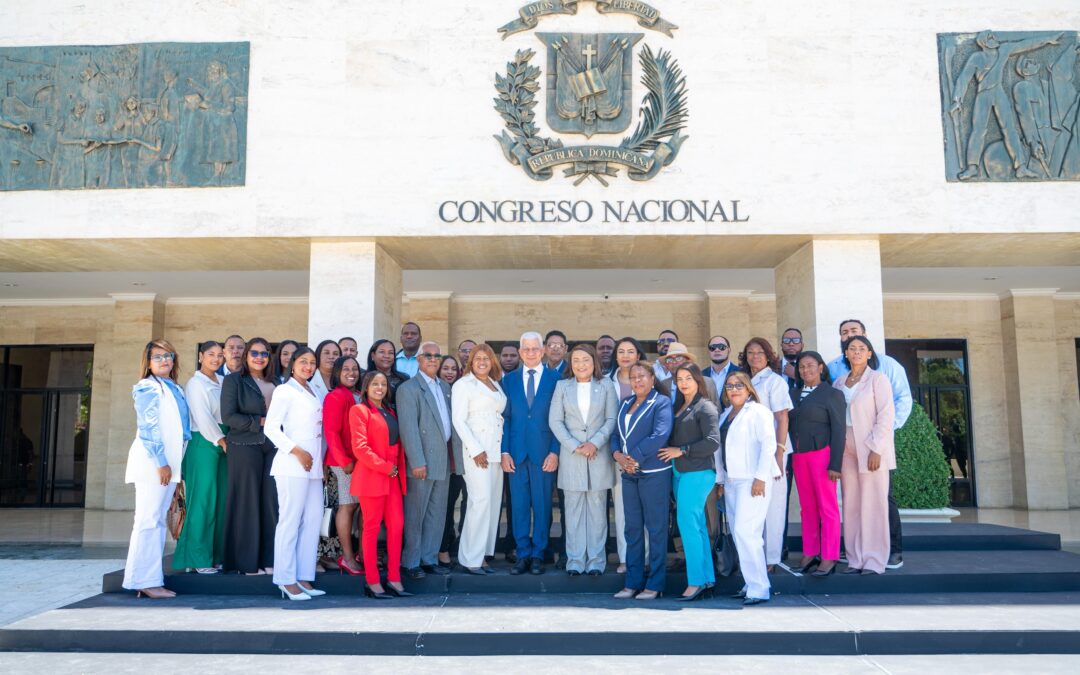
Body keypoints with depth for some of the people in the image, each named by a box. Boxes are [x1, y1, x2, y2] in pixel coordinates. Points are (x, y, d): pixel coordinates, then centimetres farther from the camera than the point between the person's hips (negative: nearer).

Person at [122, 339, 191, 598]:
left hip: (169, 462, 8)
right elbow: (148, 428, -12)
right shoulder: (147, 387, -4)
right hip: (152, 461, -8)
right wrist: (161, 462, -17)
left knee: (158, 521, 8)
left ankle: (151, 579, 12)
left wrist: (174, 464, 14)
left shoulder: (176, 390, 18)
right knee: (148, 520, -7)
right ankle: (144, 580, -5)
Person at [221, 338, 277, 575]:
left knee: (271, 501, 1)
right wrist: (259, 422, -11)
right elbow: (228, 416, -6)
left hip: (273, 446, 4)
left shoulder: (275, 383, 16)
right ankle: (247, 561, 8)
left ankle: (269, 558, 10)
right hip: (245, 446, -4)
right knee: (247, 502, -1)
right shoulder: (233, 380, 3)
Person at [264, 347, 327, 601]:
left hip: (313, 466, 7)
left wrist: (322, 460, 12)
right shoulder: (285, 391, -3)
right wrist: (297, 451, -15)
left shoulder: (314, 394, 19)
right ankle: (287, 581, 2)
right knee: (290, 521, -5)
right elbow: (271, 428, -10)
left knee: (313, 520, 6)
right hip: (292, 466, -7)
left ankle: (304, 578, 13)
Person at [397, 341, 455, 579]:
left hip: (443, 461, 7)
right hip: (422, 462, -7)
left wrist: (452, 456, 9)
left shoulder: (445, 388, 14)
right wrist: (417, 462, -19)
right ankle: (411, 562, 14)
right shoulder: (409, 389, -8)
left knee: (437, 514, 12)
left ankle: (430, 559, 23)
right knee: (415, 515, 3)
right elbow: (408, 428, -14)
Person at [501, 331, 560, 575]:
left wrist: (555, 451, -8)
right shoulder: (509, 379, 9)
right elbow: (504, 417, 7)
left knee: (542, 506, 4)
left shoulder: (555, 378, 3)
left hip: (544, 453, -2)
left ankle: (538, 555, 15)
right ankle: (523, 554, 15)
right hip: (517, 452, 2)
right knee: (519, 506, 5)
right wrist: (504, 451, -1)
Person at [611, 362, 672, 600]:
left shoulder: (661, 402, -5)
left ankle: (655, 584, 8)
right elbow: (616, 434, 12)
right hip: (629, 473, 6)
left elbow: (660, 435, -17)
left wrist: (635, 456, -15)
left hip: (654, 473, -6)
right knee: (632, 528, 10)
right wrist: (618, 455, -7)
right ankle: (632, 582, 17)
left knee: (656, 528, 1)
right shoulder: (625, 403, 15)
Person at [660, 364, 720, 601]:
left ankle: (696, 581, -1)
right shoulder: (679, 406, 15)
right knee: (697, 525, 10)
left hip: (697, 472, -8)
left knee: (687, 523, -8)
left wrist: (681, 451, -13)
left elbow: (713, 442, -15)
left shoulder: (705, 407, -7)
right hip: (680, 472, 8)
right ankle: (707, 577, 17)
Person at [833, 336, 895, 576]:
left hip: (871, 448, -5)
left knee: (873, 504, -3)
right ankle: (855, 559, 9)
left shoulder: (878, 379, -1)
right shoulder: (839, 383, 13)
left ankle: (874, 561, 2)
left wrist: (876, 449, -15)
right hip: (846, 449, 5)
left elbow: (886, 415, -8)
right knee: (851, 505, 4)